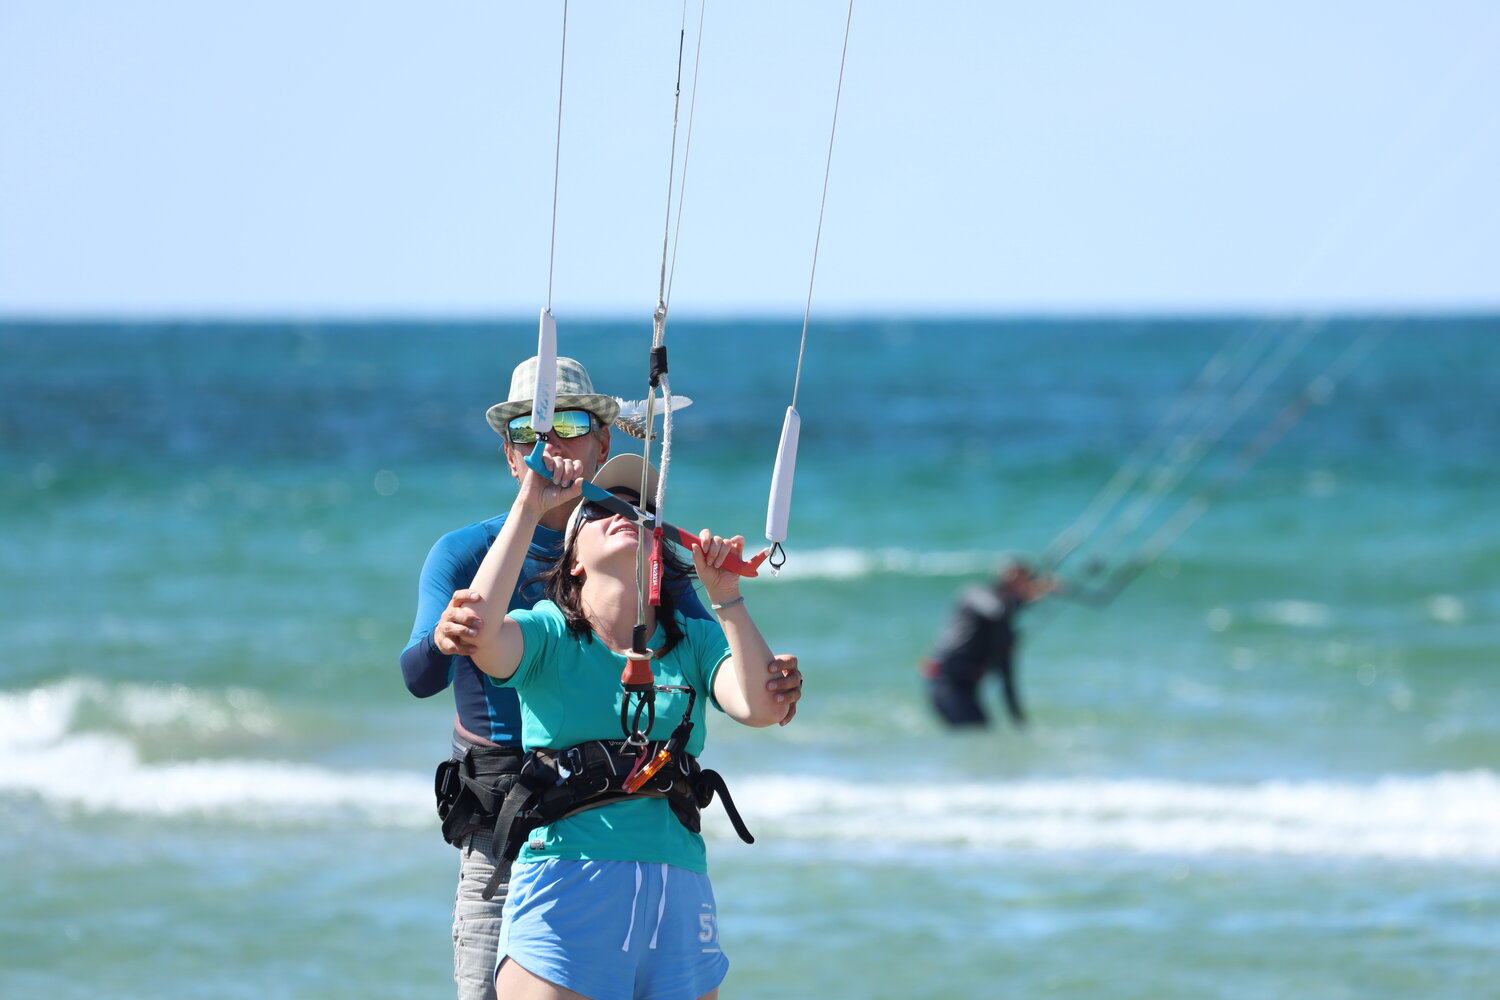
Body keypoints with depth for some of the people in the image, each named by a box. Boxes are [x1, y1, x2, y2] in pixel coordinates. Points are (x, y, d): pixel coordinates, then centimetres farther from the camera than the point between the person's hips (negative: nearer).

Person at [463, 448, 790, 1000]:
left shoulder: (694, 638, 13)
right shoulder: (547, 633, 7)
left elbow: (762, 708, -4)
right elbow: (481, 634, -16)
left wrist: (727, 599, -10)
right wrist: (528, 508, -11)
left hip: (677, 894, 3)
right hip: (565, 884, -3)